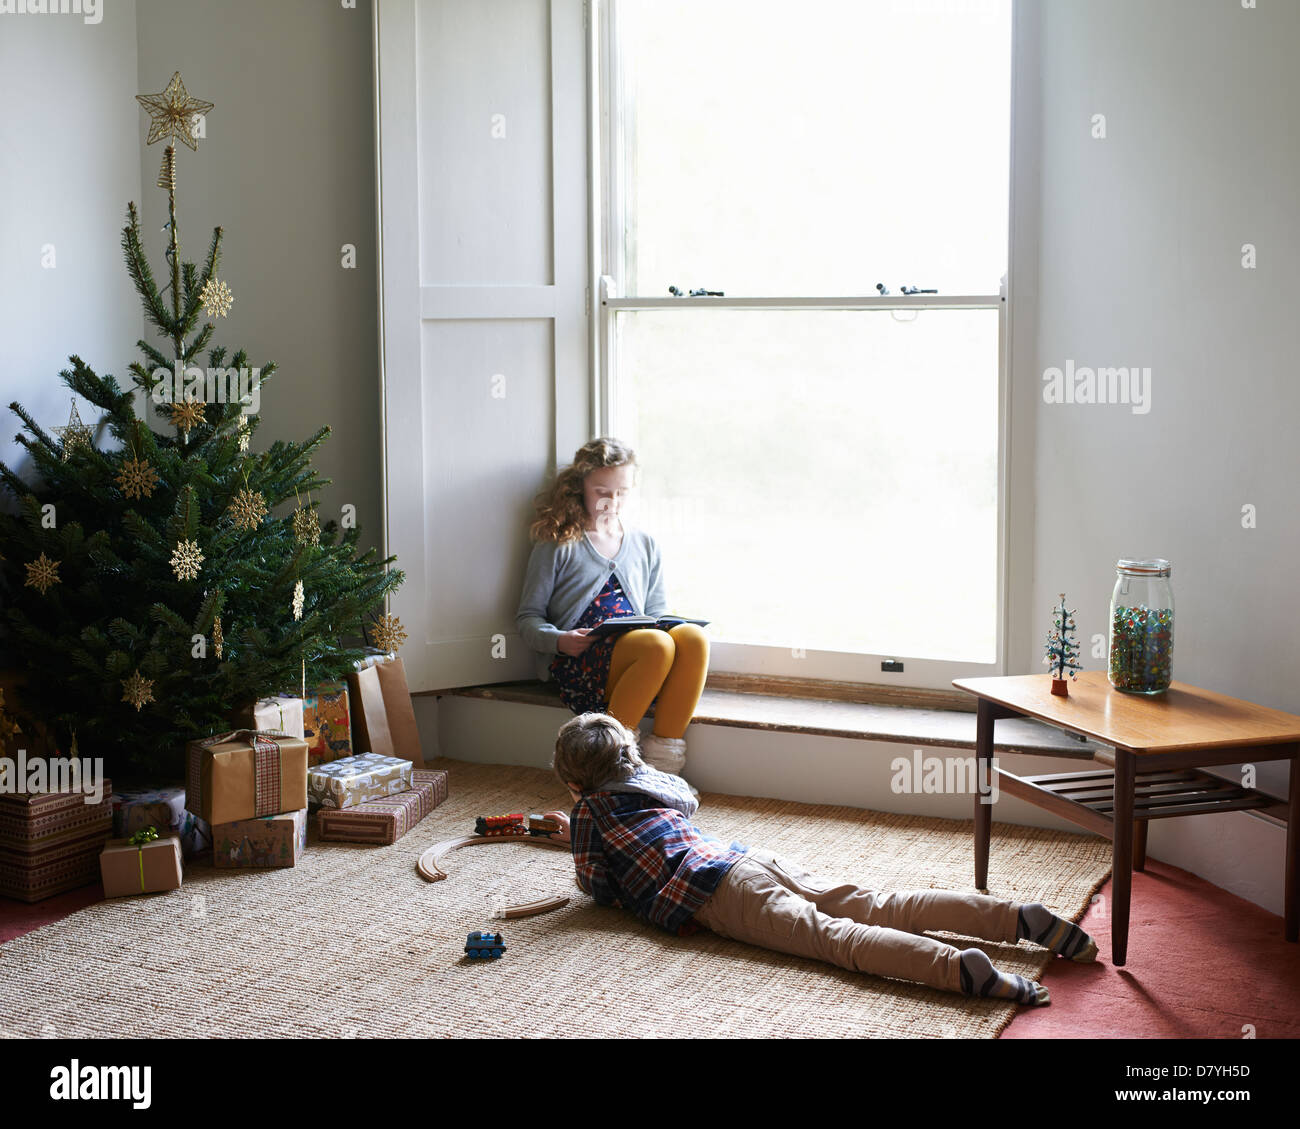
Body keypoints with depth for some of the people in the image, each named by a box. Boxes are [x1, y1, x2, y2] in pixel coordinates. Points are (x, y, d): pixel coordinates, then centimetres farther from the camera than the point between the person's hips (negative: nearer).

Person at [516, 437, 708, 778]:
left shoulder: (645, 545, 25)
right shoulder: (558, 546, 12)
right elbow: (528, 618, 10)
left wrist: (665, 627, 3)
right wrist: (559, 640, -12)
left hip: (636, 665, 4)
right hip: (577, 661, -4)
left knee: (694, 637, -30)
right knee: (658, 645, -35)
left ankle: (663, 758, -30)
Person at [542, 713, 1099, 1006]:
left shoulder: (589, 809, 12)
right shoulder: (655, 779, 33)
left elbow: (599, 887, 9)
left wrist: (580, 849, 33)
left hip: (717, 893, -7)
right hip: (755, 857, 7)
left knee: (833, 935, -26)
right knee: (871, 906, -6)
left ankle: (958, 967, -50)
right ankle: (1020, 918, -22)